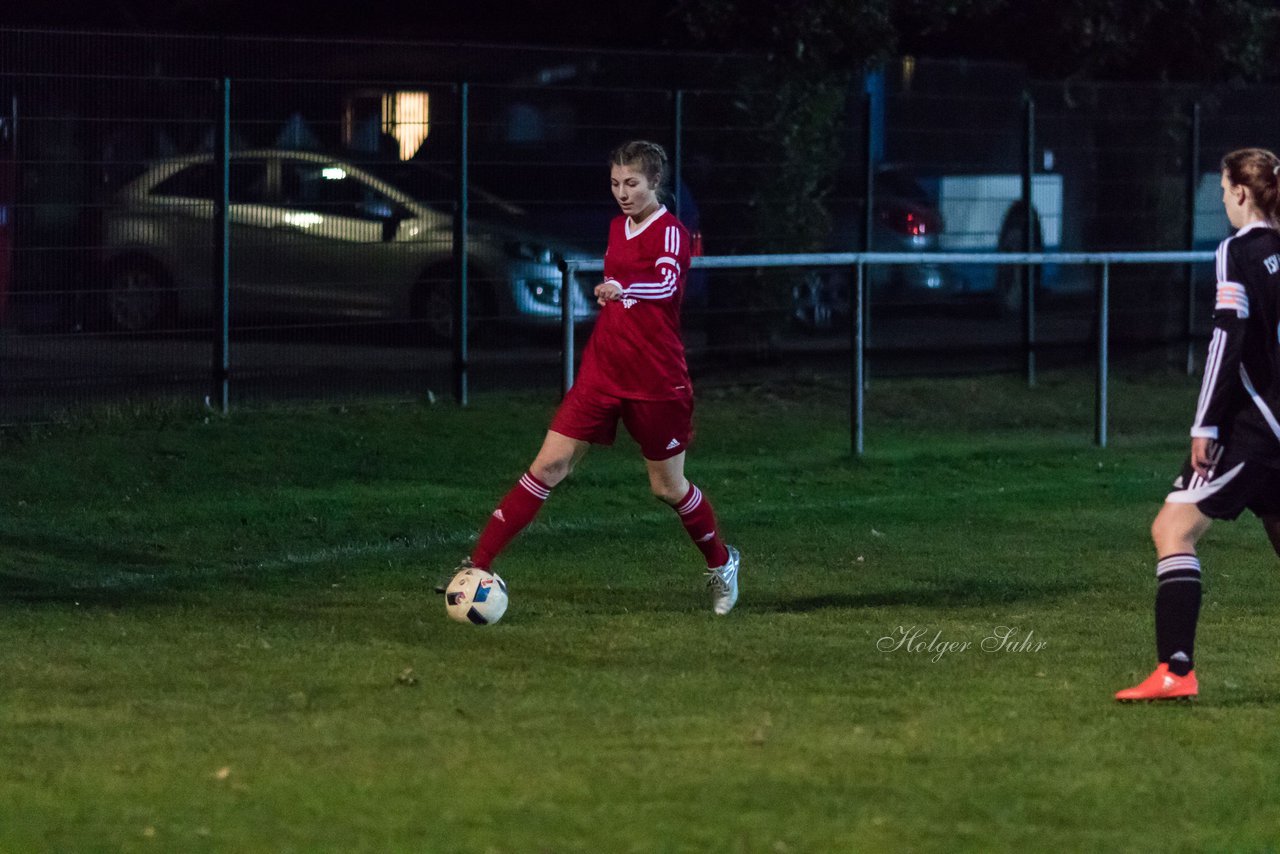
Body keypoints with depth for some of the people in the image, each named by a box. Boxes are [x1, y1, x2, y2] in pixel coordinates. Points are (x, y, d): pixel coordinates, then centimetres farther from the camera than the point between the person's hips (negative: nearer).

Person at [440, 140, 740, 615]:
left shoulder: (670, 232, -12)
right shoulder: (618, 227, 10)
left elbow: (666, 283, -33)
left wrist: (621, 288, -51)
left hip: (657, 381, -5)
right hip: (602, 374, 5)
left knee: (668, 487, 8)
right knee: (549, 466, -5)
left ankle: (721, 563, 34)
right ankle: (478, 564, -10)